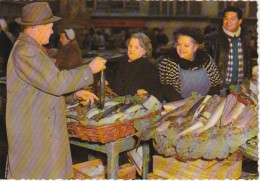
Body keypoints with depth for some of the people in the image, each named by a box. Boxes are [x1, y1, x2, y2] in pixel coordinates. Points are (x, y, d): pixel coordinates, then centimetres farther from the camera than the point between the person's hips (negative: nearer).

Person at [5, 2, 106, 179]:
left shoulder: (33, 49, 16)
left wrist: (75, 94, 10)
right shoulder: (25, 52, -19)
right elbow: (56, 82, -25)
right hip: (32, 132, -10)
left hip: (44, 129, 10)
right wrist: (90, 69, -15)